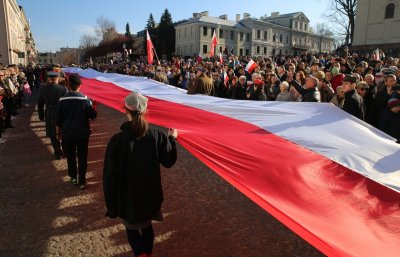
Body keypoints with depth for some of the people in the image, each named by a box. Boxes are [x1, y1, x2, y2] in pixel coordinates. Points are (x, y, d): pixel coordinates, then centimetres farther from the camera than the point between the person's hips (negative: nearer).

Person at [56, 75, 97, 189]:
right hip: (83, 134, -1)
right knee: (82, 157, 9)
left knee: (71, 157, 18)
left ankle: (73, 177, 32)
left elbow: (58, 120, -4)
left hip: (67, 134, 1)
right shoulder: (85, 99, -14)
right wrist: (91, 106, 11)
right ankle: (82, 181, 15)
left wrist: (58, 133, 10)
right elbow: (93, 115, -7)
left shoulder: (63, 100, -10)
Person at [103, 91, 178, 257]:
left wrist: (111, 204, -3)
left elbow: (110, 176, -16)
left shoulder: (117, 140, -21)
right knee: (147, 226, 26)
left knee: (132, 229, 22)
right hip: (151, 194, 3)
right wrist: (172, 138, 12)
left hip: (128, 197, -2)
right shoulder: (157, 136, -15)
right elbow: (168, 161, -1)